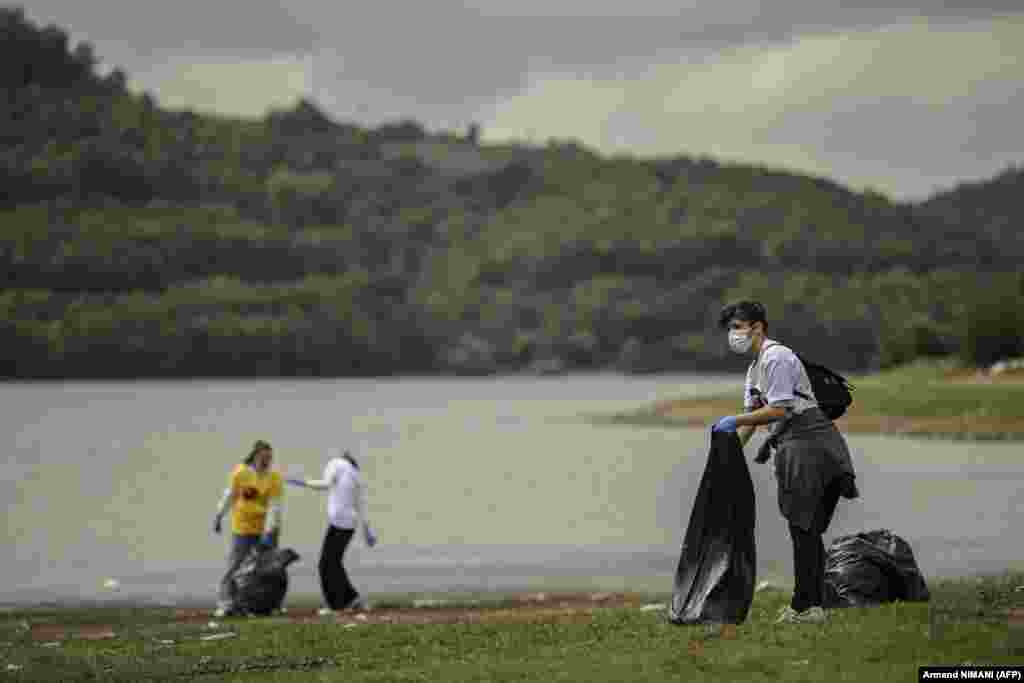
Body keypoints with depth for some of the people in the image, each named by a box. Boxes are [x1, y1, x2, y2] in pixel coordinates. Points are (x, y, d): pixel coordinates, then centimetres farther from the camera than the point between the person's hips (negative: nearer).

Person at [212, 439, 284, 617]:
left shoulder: (274, 477, -10)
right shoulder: (240, 472, -6)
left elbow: (274, 506, -15)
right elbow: (229, 495, 7)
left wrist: (268, 532, -22)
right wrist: (219, 517, 10)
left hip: (266, 529, 0)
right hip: (242, 528, 0)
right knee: (235, 566, -3)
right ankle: (225, 604, -3)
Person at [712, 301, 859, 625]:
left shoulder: (776, 358, -11)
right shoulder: (755, 367, 20)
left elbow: (778, 410, -18)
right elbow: (752, 415, 22)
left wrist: (735, 421, -13)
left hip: (807, 443, -10)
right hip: (796, 447, 10)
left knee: (803, 528, -8)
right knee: (809, 530, 11)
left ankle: (804, 607, -6)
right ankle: (814, 604, 15)